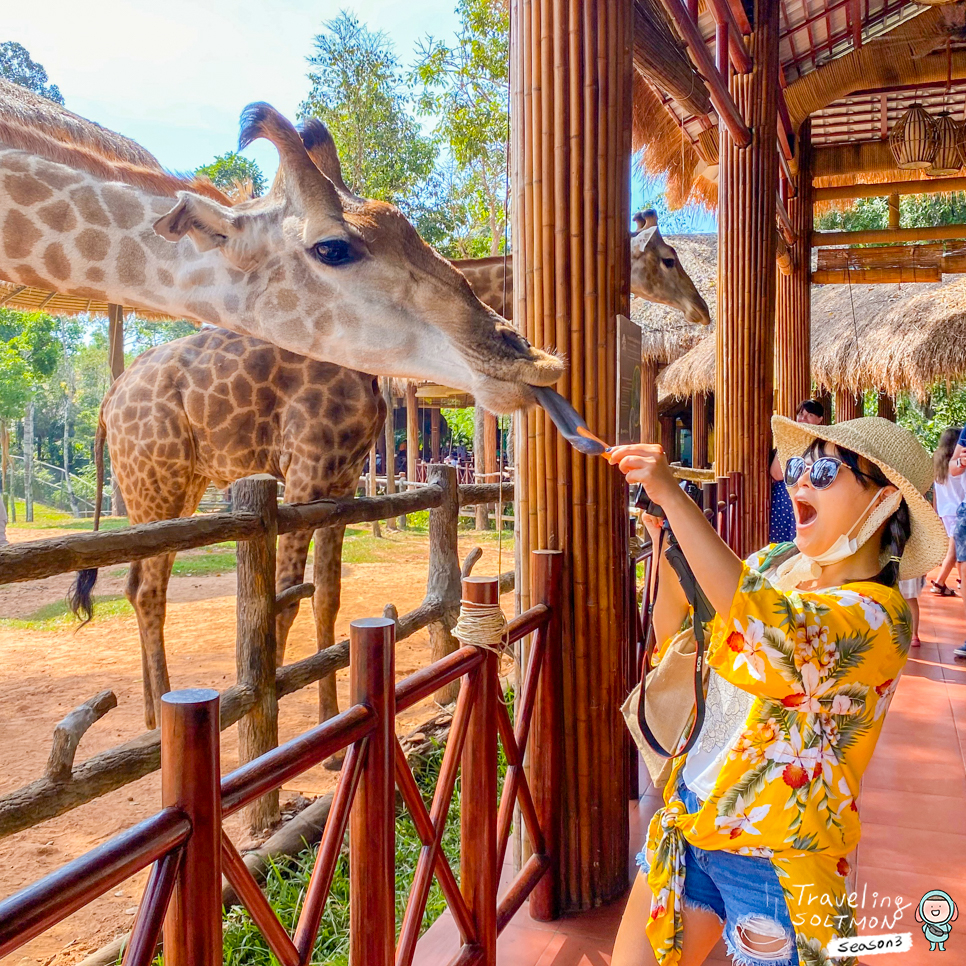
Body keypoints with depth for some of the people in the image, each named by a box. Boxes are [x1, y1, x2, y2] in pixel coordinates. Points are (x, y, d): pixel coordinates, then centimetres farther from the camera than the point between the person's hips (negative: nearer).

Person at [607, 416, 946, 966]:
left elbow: (778, 631, -39)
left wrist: (674, 497, -40)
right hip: (685, 825, 6)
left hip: (773, 859, -5)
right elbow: (677, 635, 11)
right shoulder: (772, 564, 2)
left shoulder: (880, 613, -18)